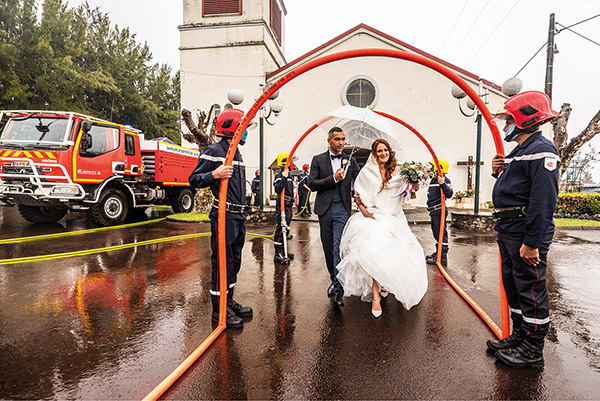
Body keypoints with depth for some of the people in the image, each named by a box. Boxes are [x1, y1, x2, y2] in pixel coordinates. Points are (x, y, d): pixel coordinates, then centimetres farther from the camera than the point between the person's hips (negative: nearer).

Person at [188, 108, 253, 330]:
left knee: (234, 260, 15)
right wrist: (214, 174, -27)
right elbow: (194, 180, -9)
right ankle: (219, 309, 10)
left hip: (238, 215, 9)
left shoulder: (237, 153, 19)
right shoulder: (213, 151, -8)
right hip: (223, 215, -9)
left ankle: (229, 301, 29)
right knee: (222, 261, -3)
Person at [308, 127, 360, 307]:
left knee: (339, 248, -8)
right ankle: (334, 279, 30)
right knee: (328, 247, 11)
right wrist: (333, 178, -13)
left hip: (342, 209, -1)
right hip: (325, 208, 1)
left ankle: (338, 288, -5)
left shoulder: (350, 161, 8)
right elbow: (312, 184, -4)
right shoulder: (318, 160, 5)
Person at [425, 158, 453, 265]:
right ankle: (438, 253, 29)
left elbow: (449, 194, -24)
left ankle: (443, 257, -2)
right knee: (436, 232, 17)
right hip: (433, 211, 10)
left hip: (439, 210, -10)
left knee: (441, 233, -6)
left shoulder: (445, 180, -12)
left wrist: (443, 184, -35)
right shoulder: (434, 180, 16)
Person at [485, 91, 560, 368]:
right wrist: (499, 172, 6)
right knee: (513, 286, 18)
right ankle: (519, 337, 33)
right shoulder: (519, 152, 18)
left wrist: (532, 242, -26)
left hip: (526, 233, -10)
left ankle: (533, 351, 15)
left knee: (531, 290, 1)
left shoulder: (541, 150, -14)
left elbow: (544, 199, -23)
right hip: (508, 231, 10)